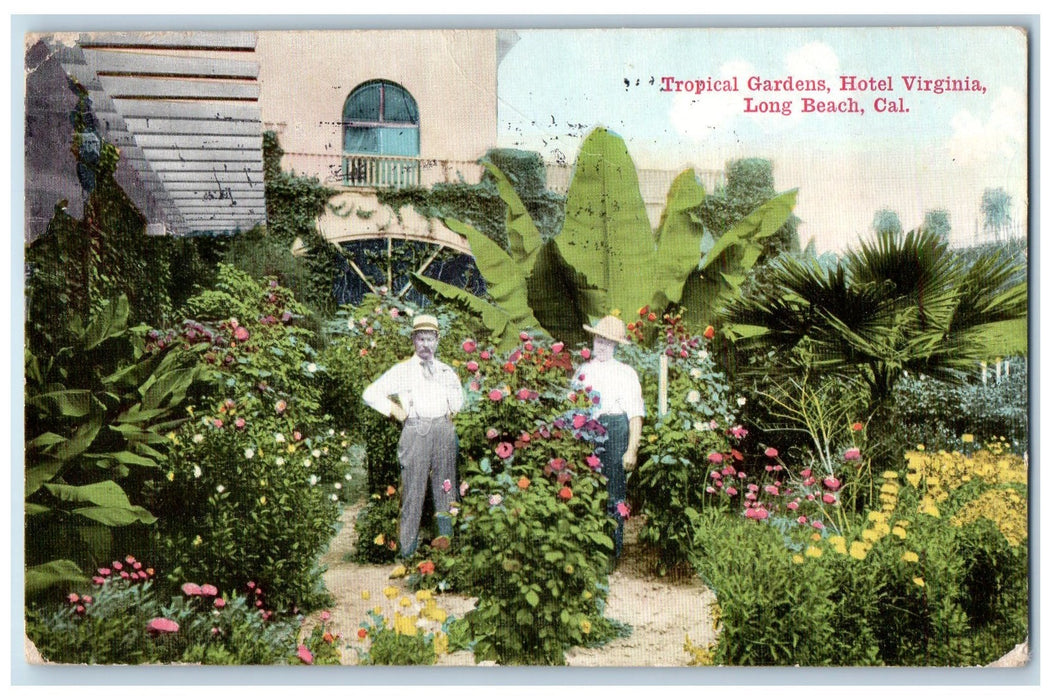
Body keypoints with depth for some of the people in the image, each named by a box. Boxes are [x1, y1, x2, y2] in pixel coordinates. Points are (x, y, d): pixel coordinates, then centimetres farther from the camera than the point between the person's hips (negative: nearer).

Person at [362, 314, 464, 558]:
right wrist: (395, 411, 0)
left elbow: (458, 396, 27)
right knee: (413, 489, -3)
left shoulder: (447, 371, 15)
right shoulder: (402, 370, 7)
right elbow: (370, 393, 6)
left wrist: (453, 411, 8)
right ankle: (407, 550, 4)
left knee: (446, 488, 6)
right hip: (415, 431, -3)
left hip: (444, 430, 3)